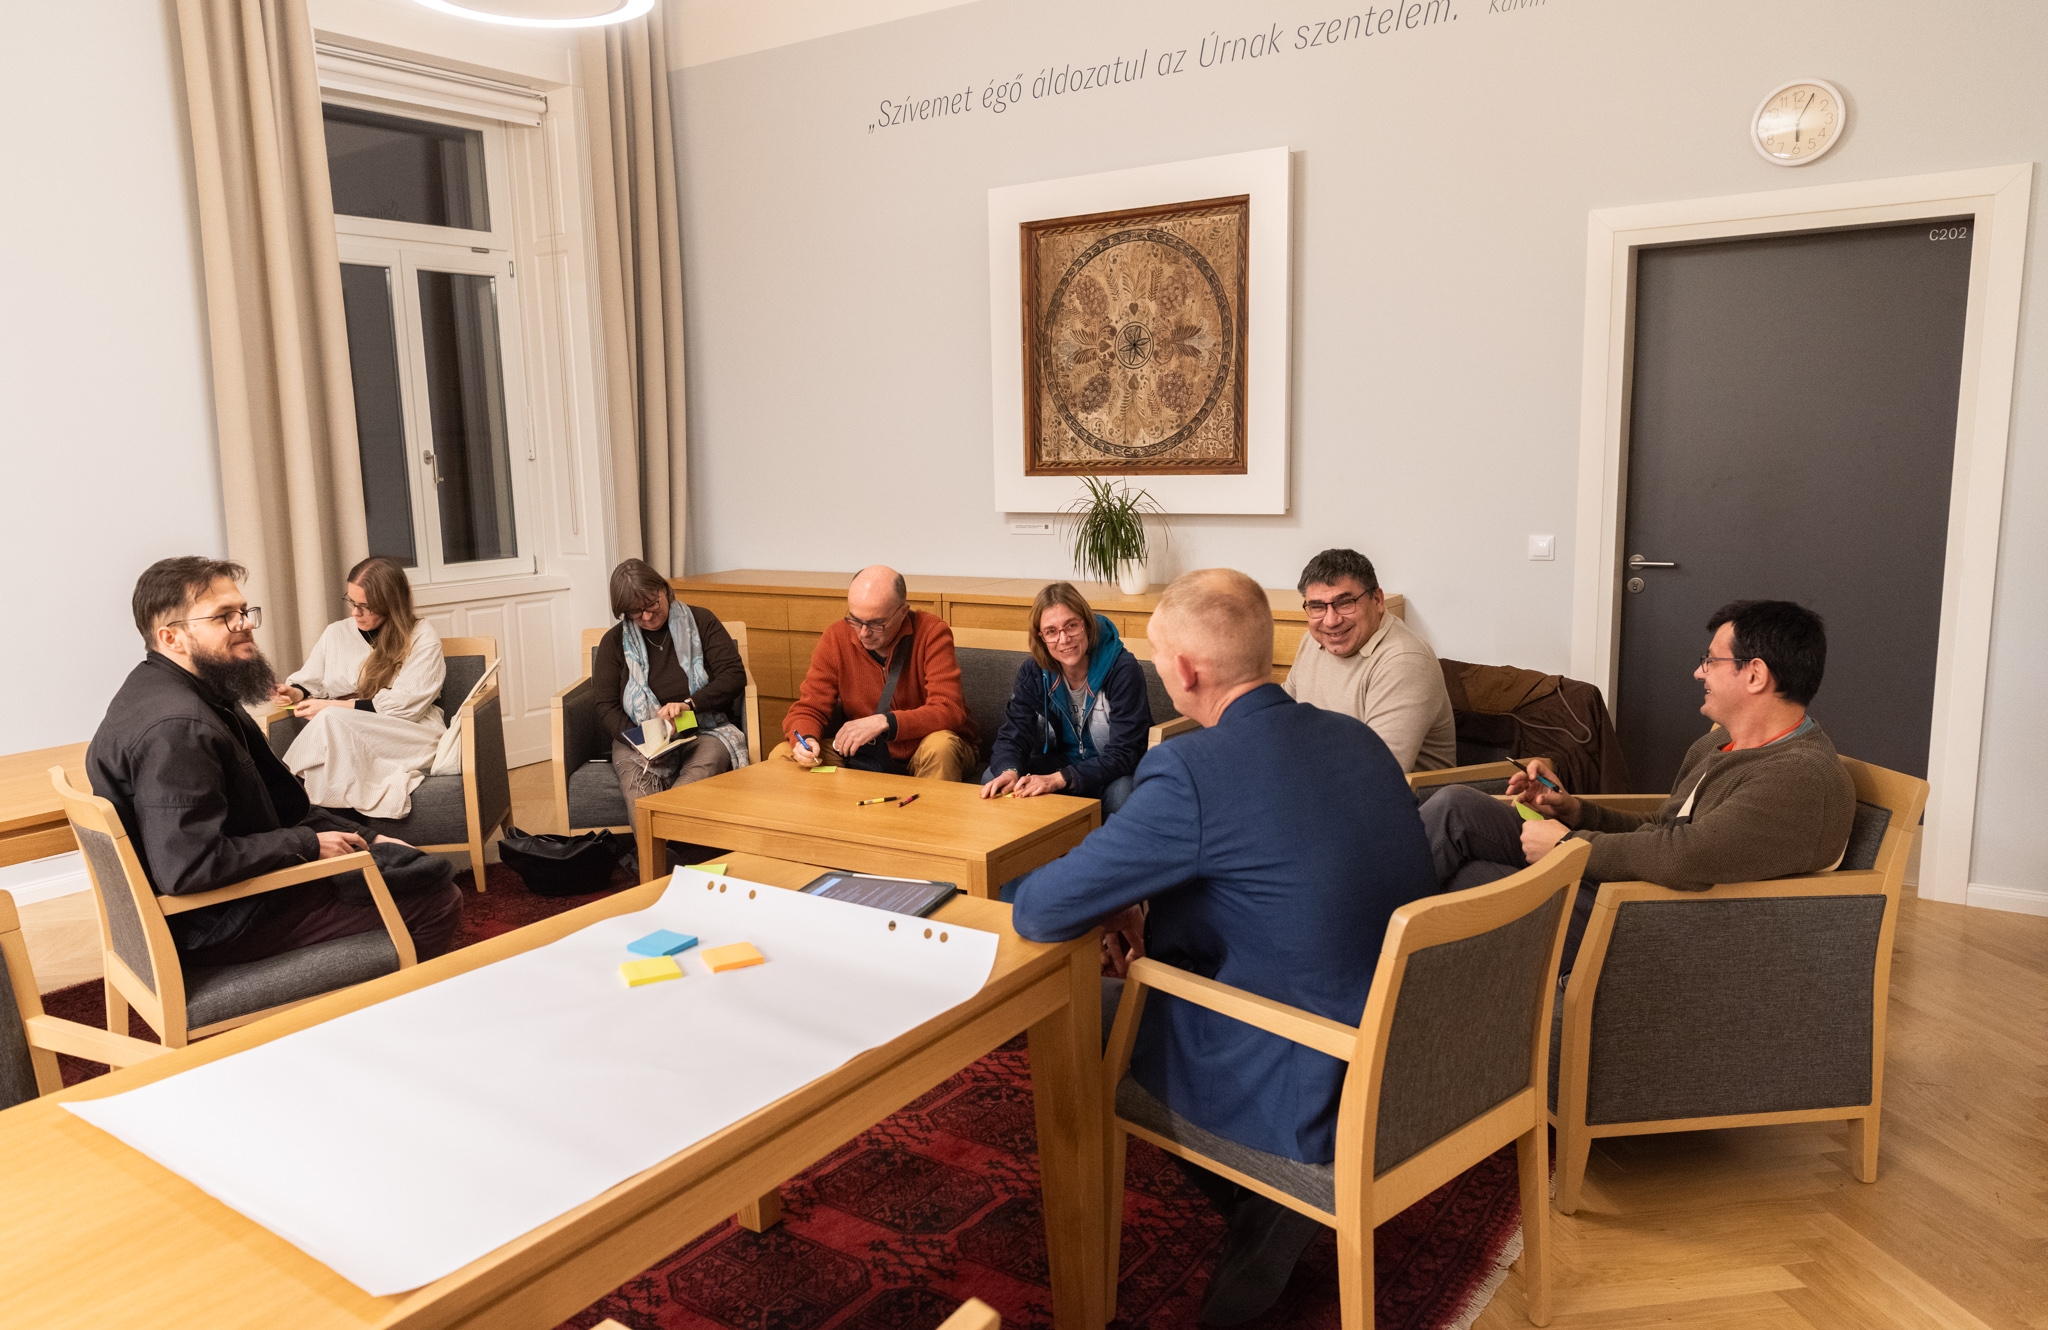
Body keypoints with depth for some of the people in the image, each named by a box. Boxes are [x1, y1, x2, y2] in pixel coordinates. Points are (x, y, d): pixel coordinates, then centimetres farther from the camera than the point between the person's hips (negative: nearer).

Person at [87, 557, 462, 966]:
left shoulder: (203, 694, 7)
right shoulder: (176, 727, -28)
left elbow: (277, 797, 13)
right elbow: (188, 867, -33)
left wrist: (357, 839, 2)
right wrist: (307, 844, -22)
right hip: (221, 925, -11)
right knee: (438, 904, -10)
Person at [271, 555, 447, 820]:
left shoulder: (421, 637, 1)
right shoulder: (336, 633, 17)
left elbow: (406, 704, -9)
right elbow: (309, 683, 18)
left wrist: (334, 707, -12)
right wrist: (296, 693, -6)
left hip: (411, 734, -3)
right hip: (343, 739, 3)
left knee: (331, 721, -32)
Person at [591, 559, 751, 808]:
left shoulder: (700, 622, 9)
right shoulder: (614, 641, 13)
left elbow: (734, 675, 1)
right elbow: (606, 708, 10)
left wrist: (689, 704, -16)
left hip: (704, 732, -1)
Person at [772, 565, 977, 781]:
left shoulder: (931, 633, -17)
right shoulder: (836, 637, -7)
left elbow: (948, 711, -23)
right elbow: (808, 708, -3)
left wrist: (884, 722, -35)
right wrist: (805, 739, -26)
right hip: (863, 756, 3)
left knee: (939, 745, -36)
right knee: (782, 755, -14)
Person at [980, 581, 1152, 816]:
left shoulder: (1122, 670, -23)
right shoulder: (1032, 673, -7)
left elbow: (1123, 753, -26)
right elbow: (1013, 735, -10)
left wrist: (1059, 779, -40)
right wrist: (1009, 772, -35)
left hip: (1114, 773, -4)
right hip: (1059, 763, 4)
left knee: (1122, 793, -37)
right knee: (992, 779, -17)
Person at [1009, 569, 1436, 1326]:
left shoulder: (1191, 772, -23)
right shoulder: (1358, 738, 0)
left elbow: (1039, 913, -16)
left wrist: (1111, 914, 5)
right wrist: (1154, 915, 4)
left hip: (1322, 1104, -7)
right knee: (1161, 969, 23)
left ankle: (1264, 1206, 17)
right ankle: (1277, 1205, 21)